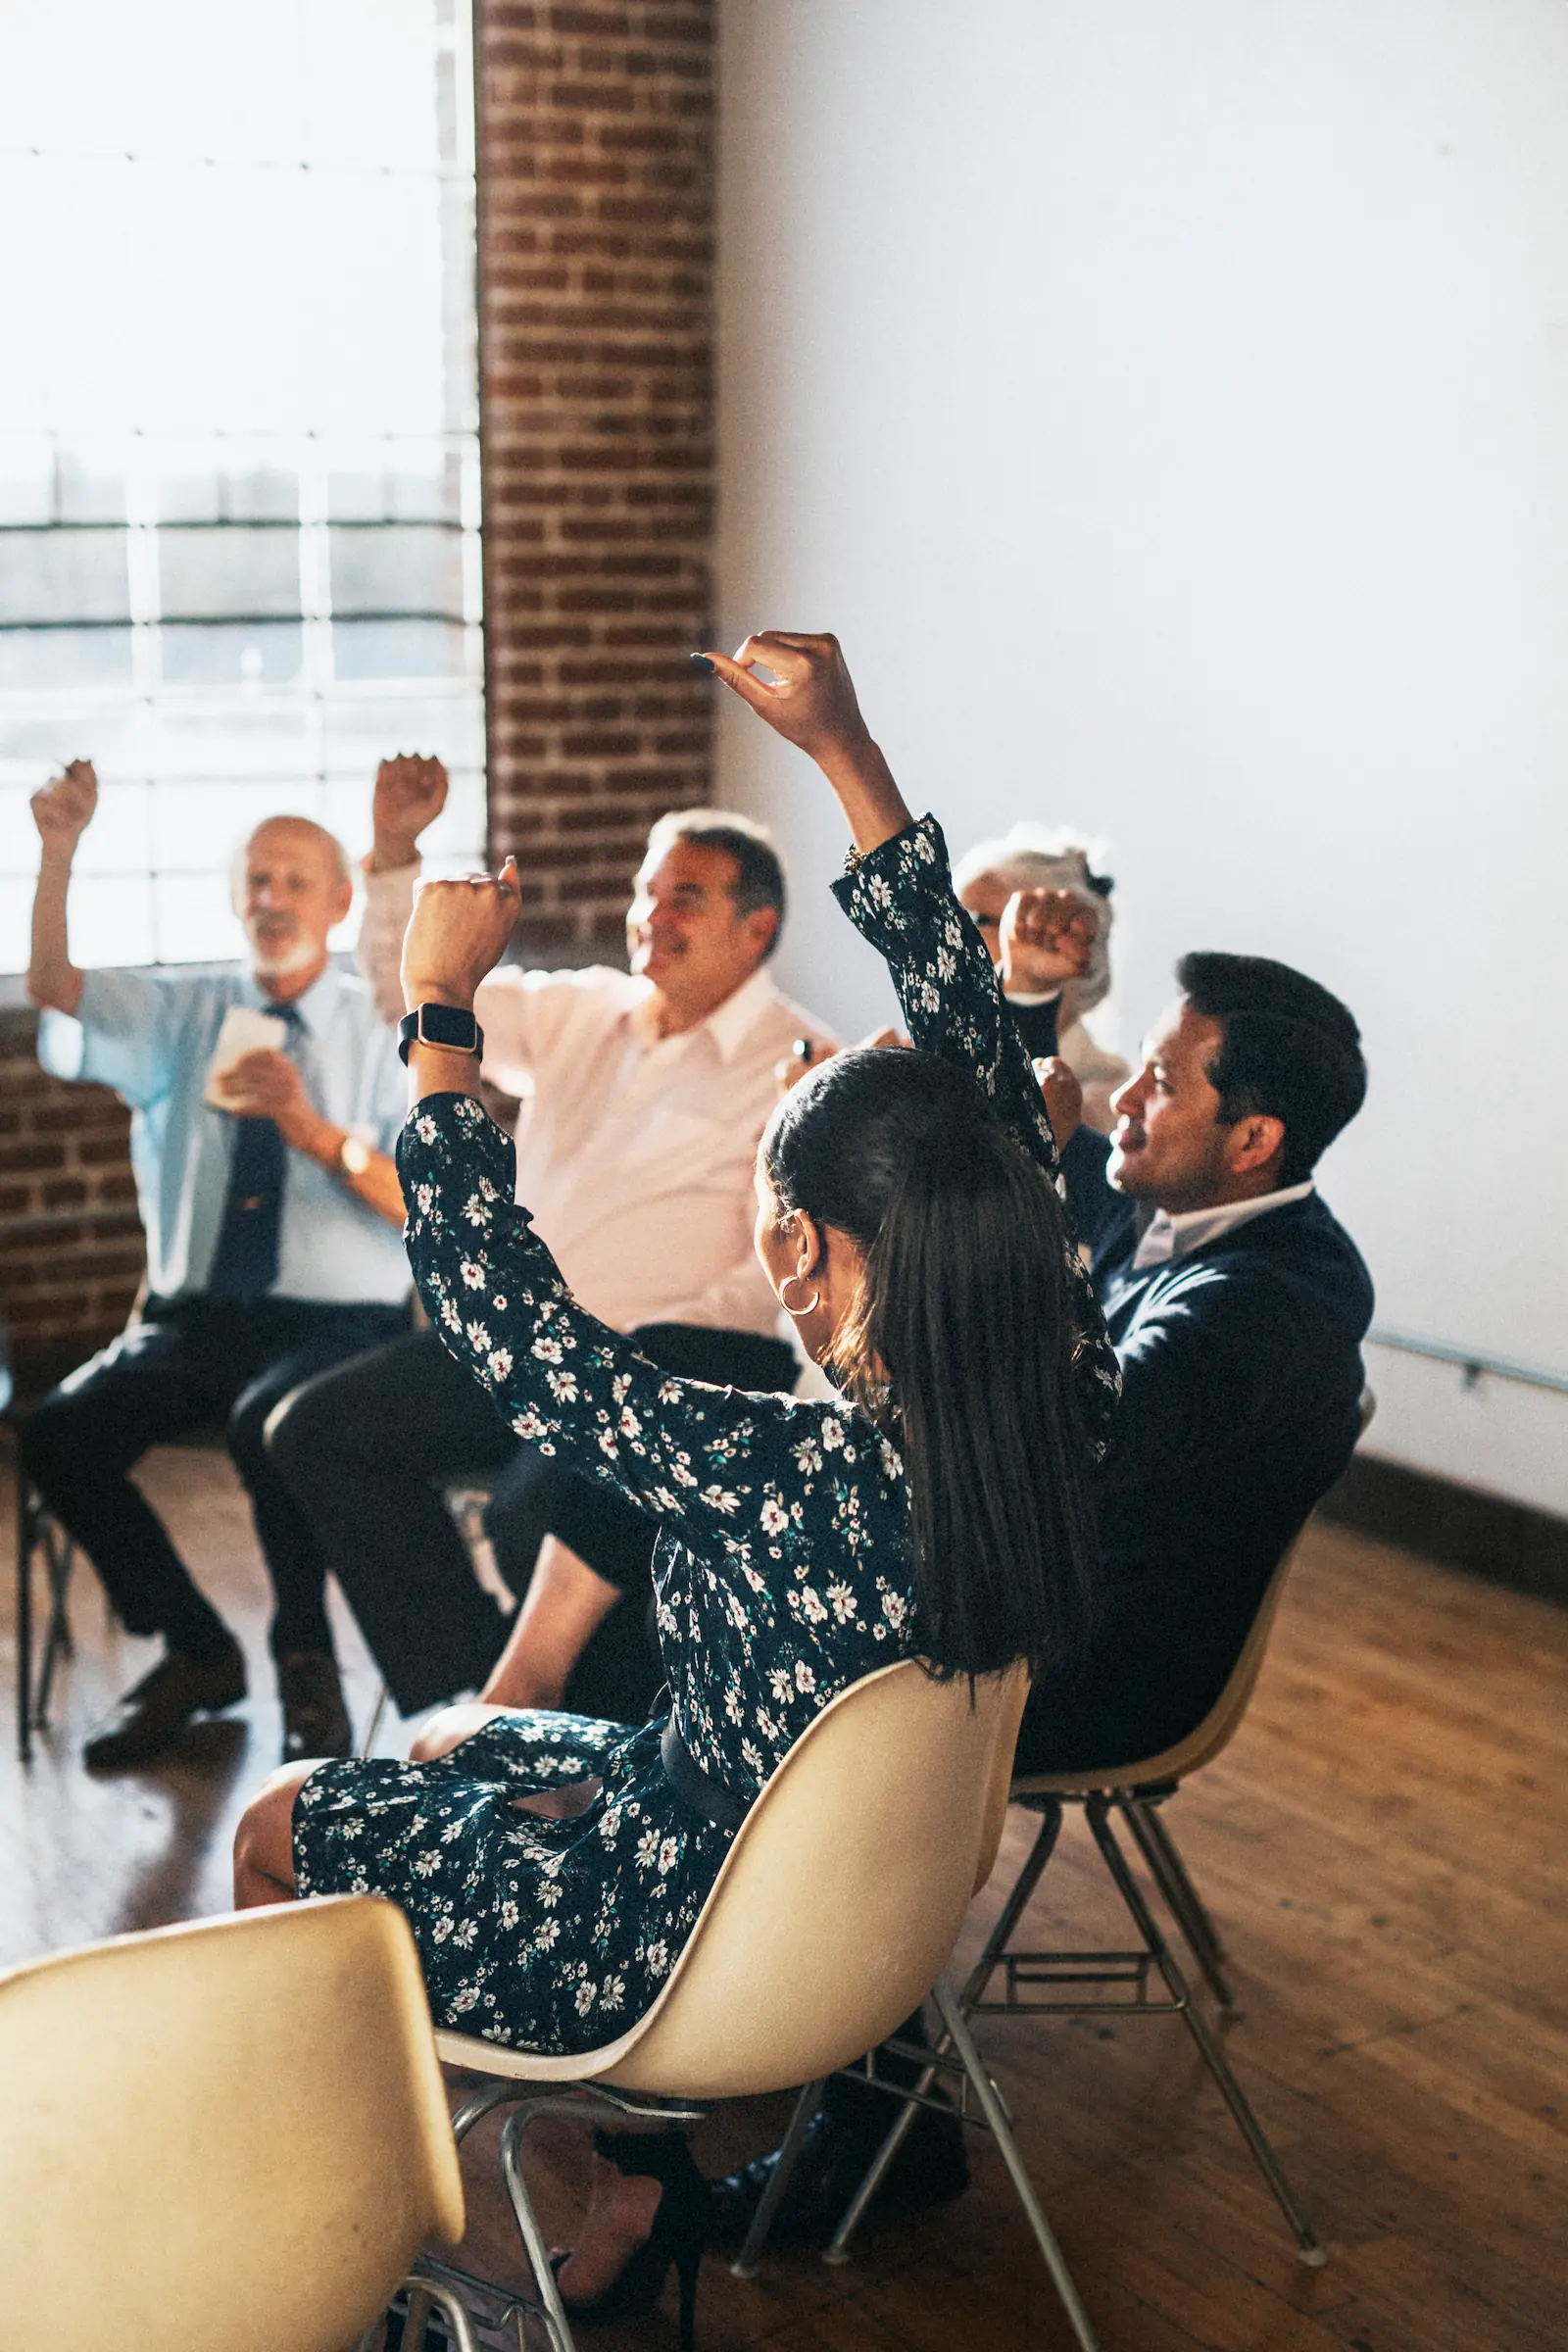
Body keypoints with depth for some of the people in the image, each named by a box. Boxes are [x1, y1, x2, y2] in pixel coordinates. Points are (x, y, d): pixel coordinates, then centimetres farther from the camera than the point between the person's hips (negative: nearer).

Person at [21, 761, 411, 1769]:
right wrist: (60, 850, -17)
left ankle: (305, 1659, -9)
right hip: (193, 1315, 4)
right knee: (60, 1432, -21)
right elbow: (53, 987, -5)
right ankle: (196, 1652, 2)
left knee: (269, 1422, -36)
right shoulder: (185, 1013, 12)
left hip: (338, 1320, -4)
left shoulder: (384, 1032, 2)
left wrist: (312, 1130, -22)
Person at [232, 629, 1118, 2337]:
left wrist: (439, 1008, -18)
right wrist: (848, 755, -8)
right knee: (454, 1748, 28)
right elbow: (976, 1053, -12)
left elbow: (490, 1305, -28)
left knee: (284, 1829, 17)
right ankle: (626, 2185, 29)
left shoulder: (779, 1479, -37)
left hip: (689, 1952, -6)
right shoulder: (1061, 1395, -19)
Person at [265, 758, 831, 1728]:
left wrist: (638, 1357, -24)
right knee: (320, 1430, -7)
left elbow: (786, 1276, -14)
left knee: (544, 1506, -35)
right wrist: (397, 852, 11)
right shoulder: (580, 1012, 16)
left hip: (667, 1362, -8)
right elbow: (420, 993, 24)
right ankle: (474, 1694, -4)